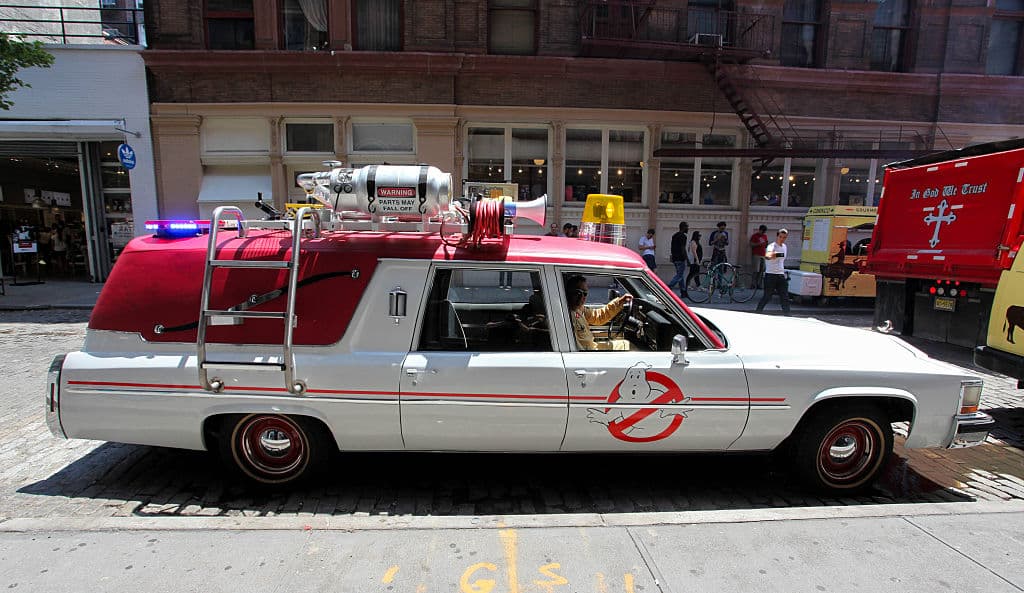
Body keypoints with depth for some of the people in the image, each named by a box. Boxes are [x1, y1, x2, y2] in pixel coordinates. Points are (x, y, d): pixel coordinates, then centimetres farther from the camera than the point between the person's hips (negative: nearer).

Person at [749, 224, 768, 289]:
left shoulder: (765, 236, 19)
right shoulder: (754, 236, 1)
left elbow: (765, 246, 24)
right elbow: (751, 244, -6)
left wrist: (766, 244, 2)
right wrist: (758, 243, -17)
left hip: (763, 255, 6)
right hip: (756, 255, -6)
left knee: (762, 271, 1)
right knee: (756, 270, -11)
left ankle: (760, 284, 4)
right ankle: (754, 284, -8)